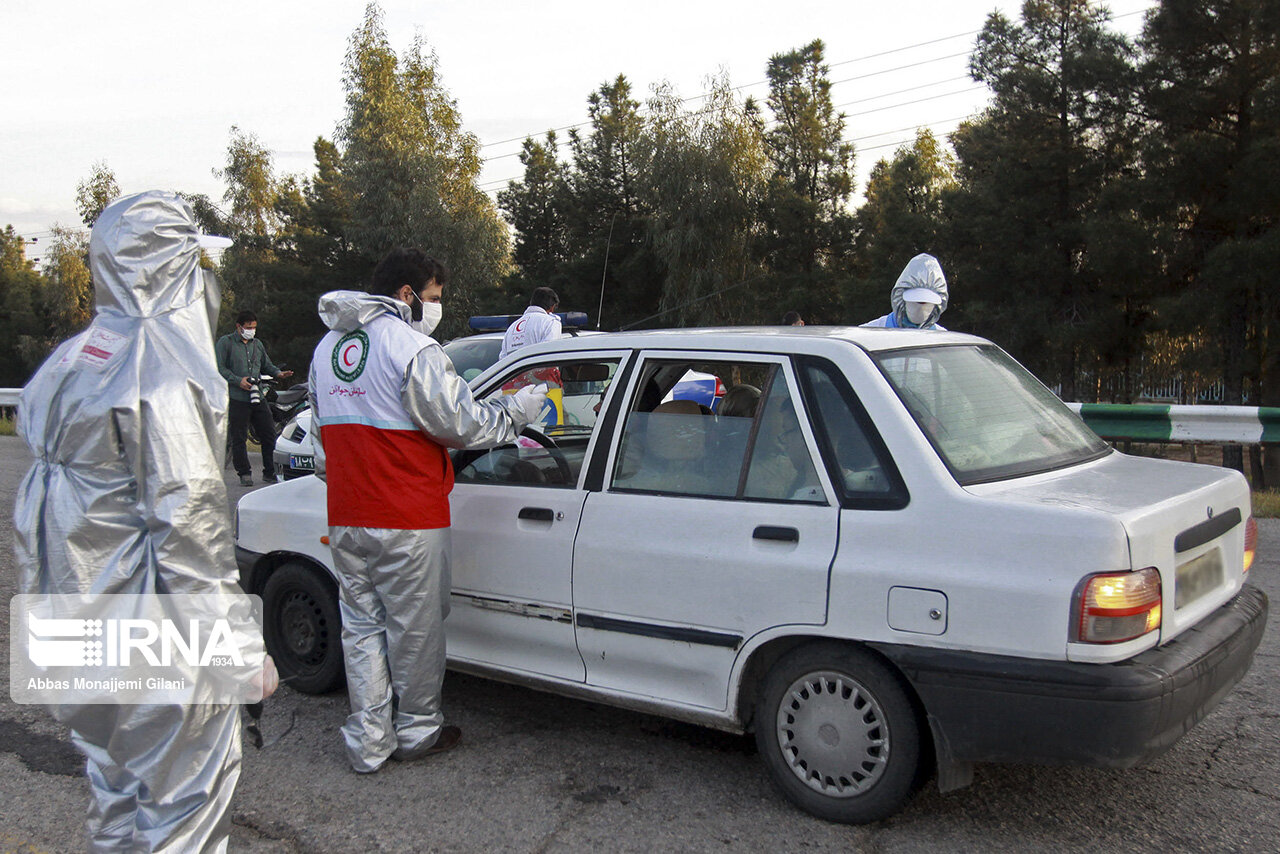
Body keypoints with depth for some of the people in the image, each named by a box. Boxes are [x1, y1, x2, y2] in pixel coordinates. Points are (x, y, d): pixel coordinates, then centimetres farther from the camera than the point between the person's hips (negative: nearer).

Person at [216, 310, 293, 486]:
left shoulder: (257, 344, 19)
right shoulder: (226, 342, 1)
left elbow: (266, 364, 27)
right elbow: (219, 368, -5)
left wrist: (278, 373, 7)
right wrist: (238, 380, -15)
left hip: (258, 397, 5)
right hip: (237, 398, -5)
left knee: (269, 434, 3)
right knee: (239, 437, 0)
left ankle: (270, 473, 13)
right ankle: (244, 473, 10)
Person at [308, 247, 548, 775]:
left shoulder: (327, 347, 13)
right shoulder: (411, 347, -14)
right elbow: (461, 424, -13)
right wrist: (518, 409, 0)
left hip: (346, 518, 7)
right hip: (407, 518, -7)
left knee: (361, 626, 13)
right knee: (415, 629, 8)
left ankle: (368, 742, 19)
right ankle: (417, 731, 22)